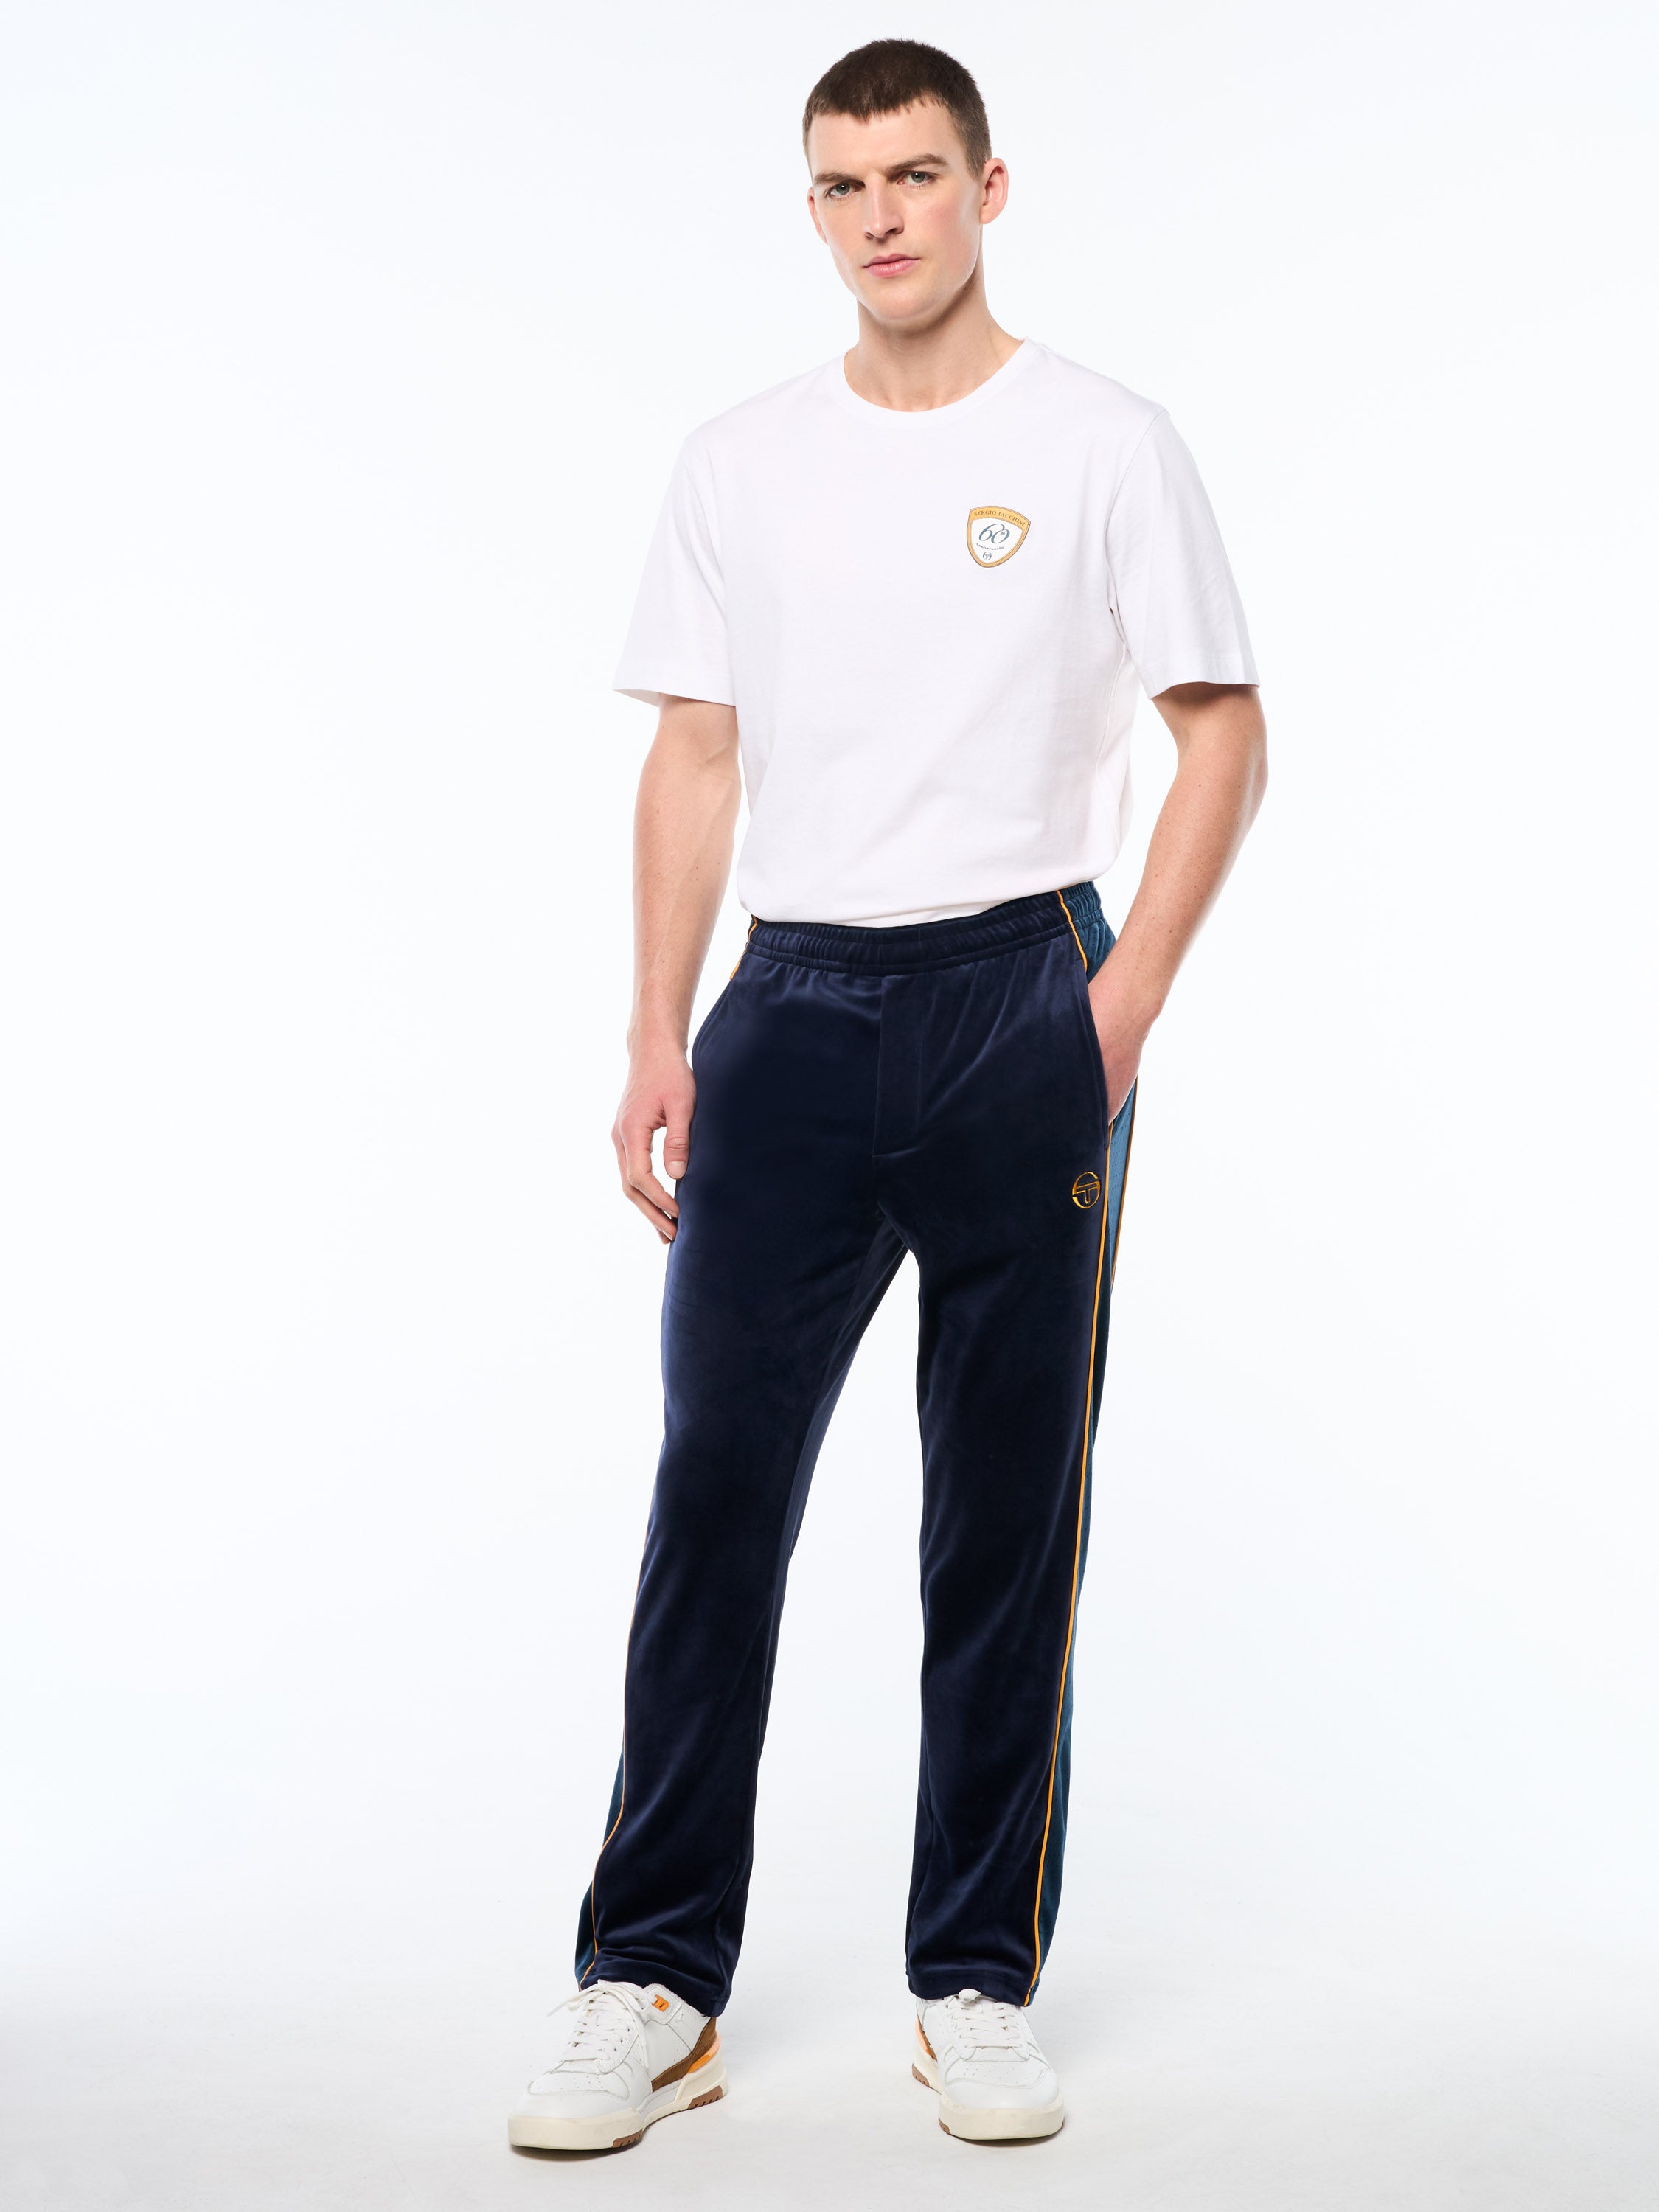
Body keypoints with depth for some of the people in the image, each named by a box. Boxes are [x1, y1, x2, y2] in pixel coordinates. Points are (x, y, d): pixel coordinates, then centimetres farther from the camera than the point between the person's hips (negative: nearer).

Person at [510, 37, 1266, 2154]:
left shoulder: (1100, 445, 1)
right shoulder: (740, 461, 11)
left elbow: (1224, 729, 0)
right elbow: (694, 756, 10)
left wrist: (1122, 1005, -10)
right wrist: (657, 1035, 2)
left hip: (1021, 1001, -2)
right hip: (795, 1008, 2)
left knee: (1008, 1518, 5)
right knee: (714, 1494, -1)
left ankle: (979, 1986, 17)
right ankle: (652, 1979, 9)